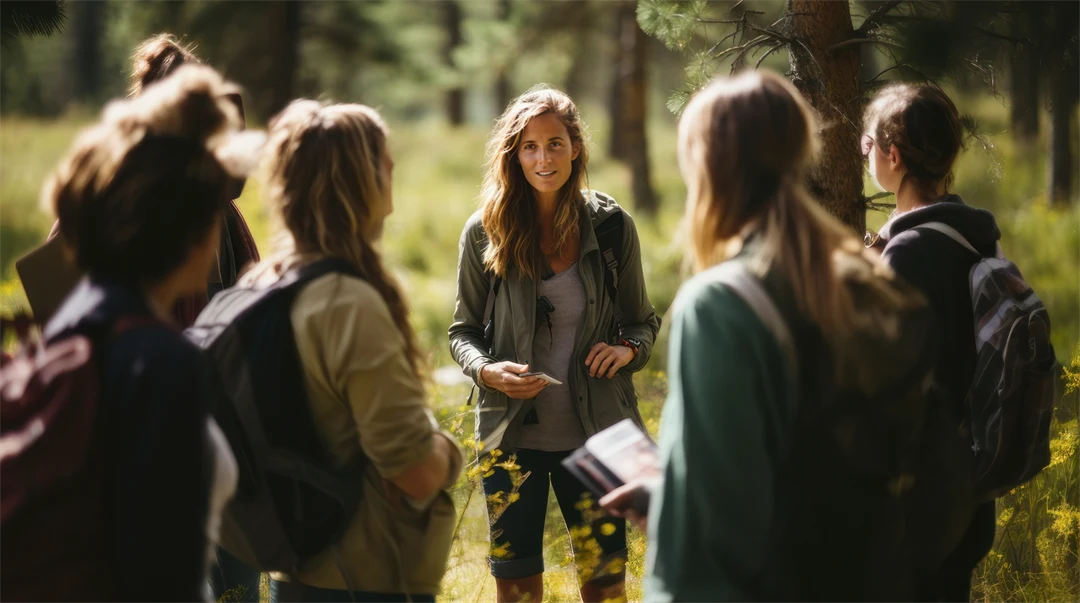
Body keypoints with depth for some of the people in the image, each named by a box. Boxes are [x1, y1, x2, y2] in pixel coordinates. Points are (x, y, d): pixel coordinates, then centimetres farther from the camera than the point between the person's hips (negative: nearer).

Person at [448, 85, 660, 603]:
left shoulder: (611, 226, 0)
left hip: (594, 434, 0)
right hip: (513, 432, 0)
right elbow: (463, 330, 7)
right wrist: (487, 369, -14)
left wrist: (627, 349, -11)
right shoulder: (485, 231, -2)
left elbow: (642, 320, 11)